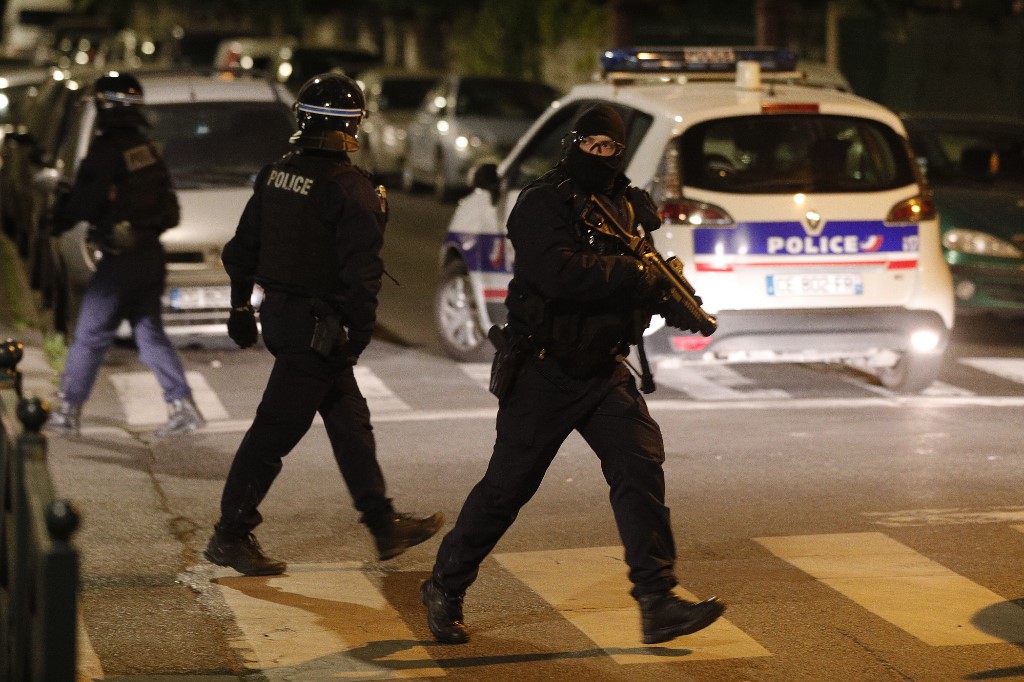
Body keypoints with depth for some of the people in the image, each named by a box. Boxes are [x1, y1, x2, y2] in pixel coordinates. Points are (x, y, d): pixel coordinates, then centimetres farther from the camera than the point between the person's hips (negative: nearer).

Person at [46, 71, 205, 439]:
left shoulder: (107, 149, -16)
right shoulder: (147, 147, 9)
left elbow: (85, 200, -16)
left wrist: (59, 220, 5)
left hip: (122, 258, -7)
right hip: (151, 253, 8)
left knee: (89, 336, 2)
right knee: (149, 332, 12)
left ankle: (67, 411, 8)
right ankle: (182, 406, 5)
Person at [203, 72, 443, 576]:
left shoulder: (275, 175, 6)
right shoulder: (349, 190, -18)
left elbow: (243, 246, 14)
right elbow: (362, 272, -21)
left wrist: (240, 307, 22)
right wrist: (358, 333, -13)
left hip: (279, 313, 9)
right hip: (318, 327, -8)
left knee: (350, 421, 16)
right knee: (276, 429, -1)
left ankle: (383, 524, 23)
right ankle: (230, 535, 5)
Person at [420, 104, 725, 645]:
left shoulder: (626, 205, 10)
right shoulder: (542, 204, -11)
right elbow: (560, 273, -27)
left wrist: (665, 289, 2)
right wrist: (636, 274, -21)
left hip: (604, 371, 5)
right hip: (544, 372, -5)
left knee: (641, 464, -11)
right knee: (507, 486, 2)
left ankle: (656, 603, -12)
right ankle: (444, 589, 20)